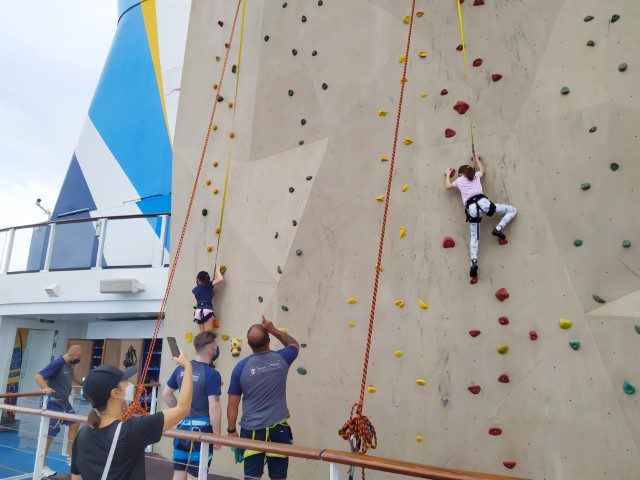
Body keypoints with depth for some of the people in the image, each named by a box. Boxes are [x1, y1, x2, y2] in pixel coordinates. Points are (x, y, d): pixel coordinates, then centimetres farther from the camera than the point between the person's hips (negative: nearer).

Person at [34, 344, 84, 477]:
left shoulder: (70, 365, 7)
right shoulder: (57, 363, -19)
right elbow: (38, 376, -27)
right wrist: (45, 388, -43)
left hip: (64, 402, 9)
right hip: (54, 402, -9)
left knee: (74, 425, 15)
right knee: (49, 434, -4)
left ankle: (71, 458, 26)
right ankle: (41, 466, 9)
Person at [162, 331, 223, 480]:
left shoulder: (181, 369, 3)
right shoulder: (212, 374, -18)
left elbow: (166, 395, 14)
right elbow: (214, 407, -21)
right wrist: (217, 436, -12)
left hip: (182, 427, 6)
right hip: (201, 429, -6)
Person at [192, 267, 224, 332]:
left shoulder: (195, 289, 14)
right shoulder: (209, 285, 3)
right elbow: (221, 279, -6)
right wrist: (218, 271, 12)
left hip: (198, 312, 4)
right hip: (207, 311, -4)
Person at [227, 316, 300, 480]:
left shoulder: (241, 366, -8)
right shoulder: (281, 359, -6)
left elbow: (233, 404, -2)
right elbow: (295, 344, 19)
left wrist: (231, 430, 10)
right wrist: (273, 329, 22)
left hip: (251, 430, 0)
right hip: (278, 428, 1)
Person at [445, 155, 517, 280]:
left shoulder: (459, 181, 24)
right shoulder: (476, 175, 27)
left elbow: (447, 186, 42)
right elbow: (482, 170, 51)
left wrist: (448, 175, 57)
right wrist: (477, 160, 67)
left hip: (471, 209, 1)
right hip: (482, 202, -1)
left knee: (474, 238, 3)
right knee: (512, 210, 14)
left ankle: (474, 262, -17)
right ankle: (498, 229, -6)